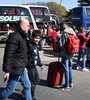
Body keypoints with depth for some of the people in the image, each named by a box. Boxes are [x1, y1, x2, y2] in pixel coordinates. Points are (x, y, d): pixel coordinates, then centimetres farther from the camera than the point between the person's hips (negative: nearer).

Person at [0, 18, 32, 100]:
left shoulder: (22, 36, 10)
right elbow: (8, 55, -24)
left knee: (27, 86, 16)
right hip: (15, 69, -9)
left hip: (22, 68, 9)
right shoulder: (14, 37, -21)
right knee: (10, 89, 4)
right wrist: (7, 70, -24)